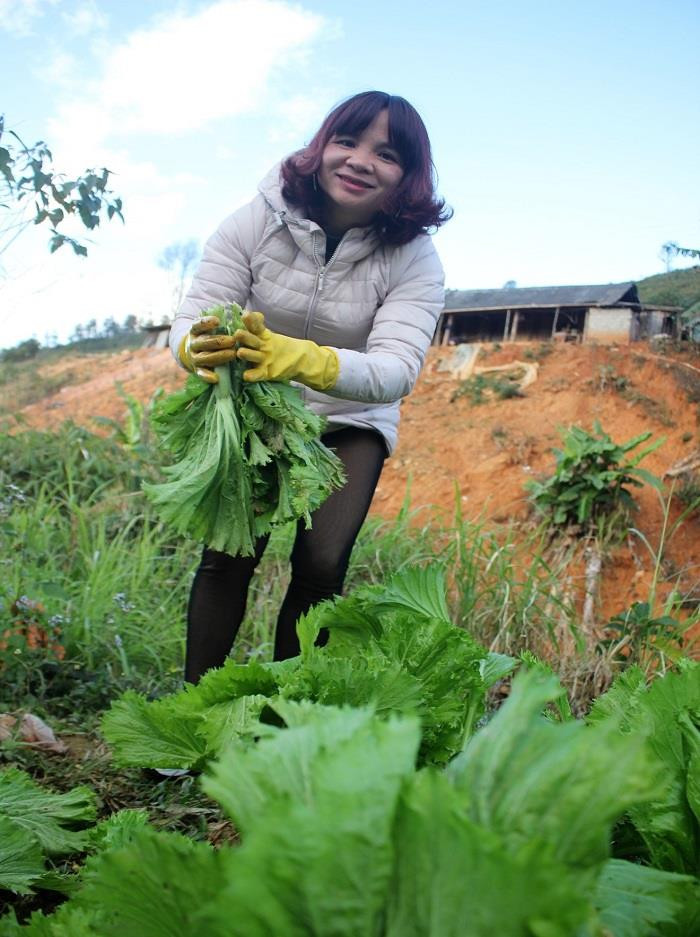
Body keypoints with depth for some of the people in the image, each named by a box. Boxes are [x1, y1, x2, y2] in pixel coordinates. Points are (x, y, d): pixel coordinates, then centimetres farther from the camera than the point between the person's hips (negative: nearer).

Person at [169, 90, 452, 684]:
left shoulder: (414, 260, -16)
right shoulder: (257, 222, -14)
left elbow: (397, 370, -29)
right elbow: (190, 321, -17)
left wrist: (298, 359, -49)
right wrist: (202, 349, -43)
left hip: (351, 423, 0)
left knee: (321, 564, -13)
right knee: (228, 554, -12)